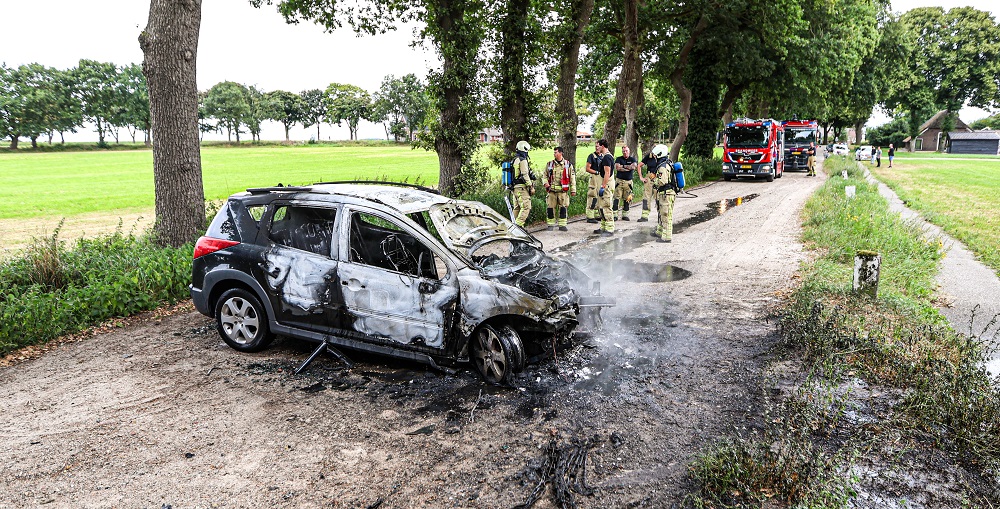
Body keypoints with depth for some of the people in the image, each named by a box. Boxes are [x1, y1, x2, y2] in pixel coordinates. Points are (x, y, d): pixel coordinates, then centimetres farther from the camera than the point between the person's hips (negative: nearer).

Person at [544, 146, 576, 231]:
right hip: (551, 190, 1)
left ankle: (562, 225, 8)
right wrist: (546, 183, -4)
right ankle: (551, 224, 12)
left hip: (563, 190, -1)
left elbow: (572, 178, 7)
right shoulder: (549, 164, 8)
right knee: (550, 207, 1)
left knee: (563, 207, 0)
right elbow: (545, 175, 17)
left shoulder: (568, 164, 5)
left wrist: (573, 190, 3)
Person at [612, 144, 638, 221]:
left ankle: (625, 215, 11)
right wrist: (628, 168, -6)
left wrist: (623, 166, -7)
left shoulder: (632, 159, 11)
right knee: (617, 198, -8)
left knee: (627, 199, 3)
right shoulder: (619, 159, 8)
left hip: (628, 181, 2)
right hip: (619, 180, -1)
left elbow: (634, 166, -9)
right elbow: (617, 167, -10)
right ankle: (615, 215, -8)